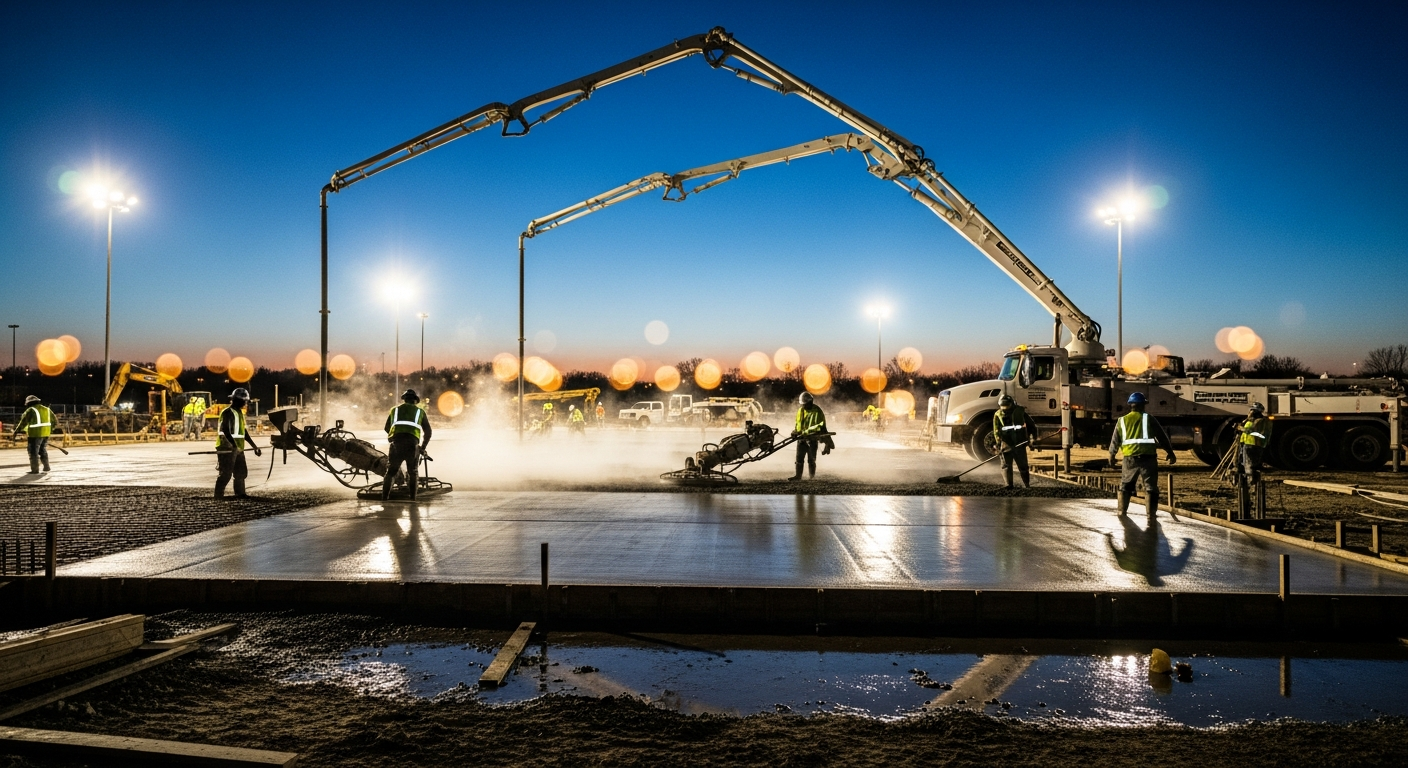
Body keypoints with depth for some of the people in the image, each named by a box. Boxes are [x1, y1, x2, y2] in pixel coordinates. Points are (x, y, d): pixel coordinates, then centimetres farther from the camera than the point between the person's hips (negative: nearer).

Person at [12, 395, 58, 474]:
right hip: (46, 434, 7)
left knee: (33, 452, 1)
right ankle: (46, 467, 22)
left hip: (35, 434, -7)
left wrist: (16, 431, 1)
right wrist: (51, 429, 29)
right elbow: (54, 421, 17)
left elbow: (23, 422, -8)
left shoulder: (30, 410, -9)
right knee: (43, 450, 20)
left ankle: (35, 470, 0)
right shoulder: (46, 409, 11)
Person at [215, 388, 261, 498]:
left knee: (241, 472, 14)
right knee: (226, 473, -8)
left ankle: (240, 493, 23)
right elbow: (226, 431, -25)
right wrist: (234, 445, -35)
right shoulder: (228, 413, -14)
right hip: (227, 448, -9)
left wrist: (254, 446, 20)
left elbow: (244, 431, 22)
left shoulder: (239, 413, 16)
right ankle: (218, 495, -3)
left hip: (238, 449, 9)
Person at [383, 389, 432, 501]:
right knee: (413, 472, 13)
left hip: (396, 443, 1)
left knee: (391, 471, 11)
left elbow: (387, 429, 28)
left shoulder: (395, 410, 25)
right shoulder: (420, 411, 21)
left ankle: (384, 498, 4)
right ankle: (413, 498, 6)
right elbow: (428, 432, 19)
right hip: (413, 444, -1)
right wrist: (423, 447, 28)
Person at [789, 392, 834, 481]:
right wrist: (796, 432, 0)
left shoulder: (817, 411, -11)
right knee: (799, 458, 5)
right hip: (801, 438, 6)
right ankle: (798, 475, 10)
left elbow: (820, 426, -15)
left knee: (811, 459, 0)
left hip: (812, 438, -5)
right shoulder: (801, 410, 8)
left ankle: (812, 477, 9)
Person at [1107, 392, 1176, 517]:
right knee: (1150, 487, 3)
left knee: (1125, 485, 18)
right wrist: (1170, 453, 11)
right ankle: (1151, 516, -1)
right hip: (1148, 457, -3)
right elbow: (1162, 436, 2)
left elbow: (1115, 440, 13)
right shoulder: (1148, 419, 0)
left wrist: (1111, 455, 28)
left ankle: (1122, 511, 21)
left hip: (1129, 458, 3)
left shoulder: (1122, 420, 7)